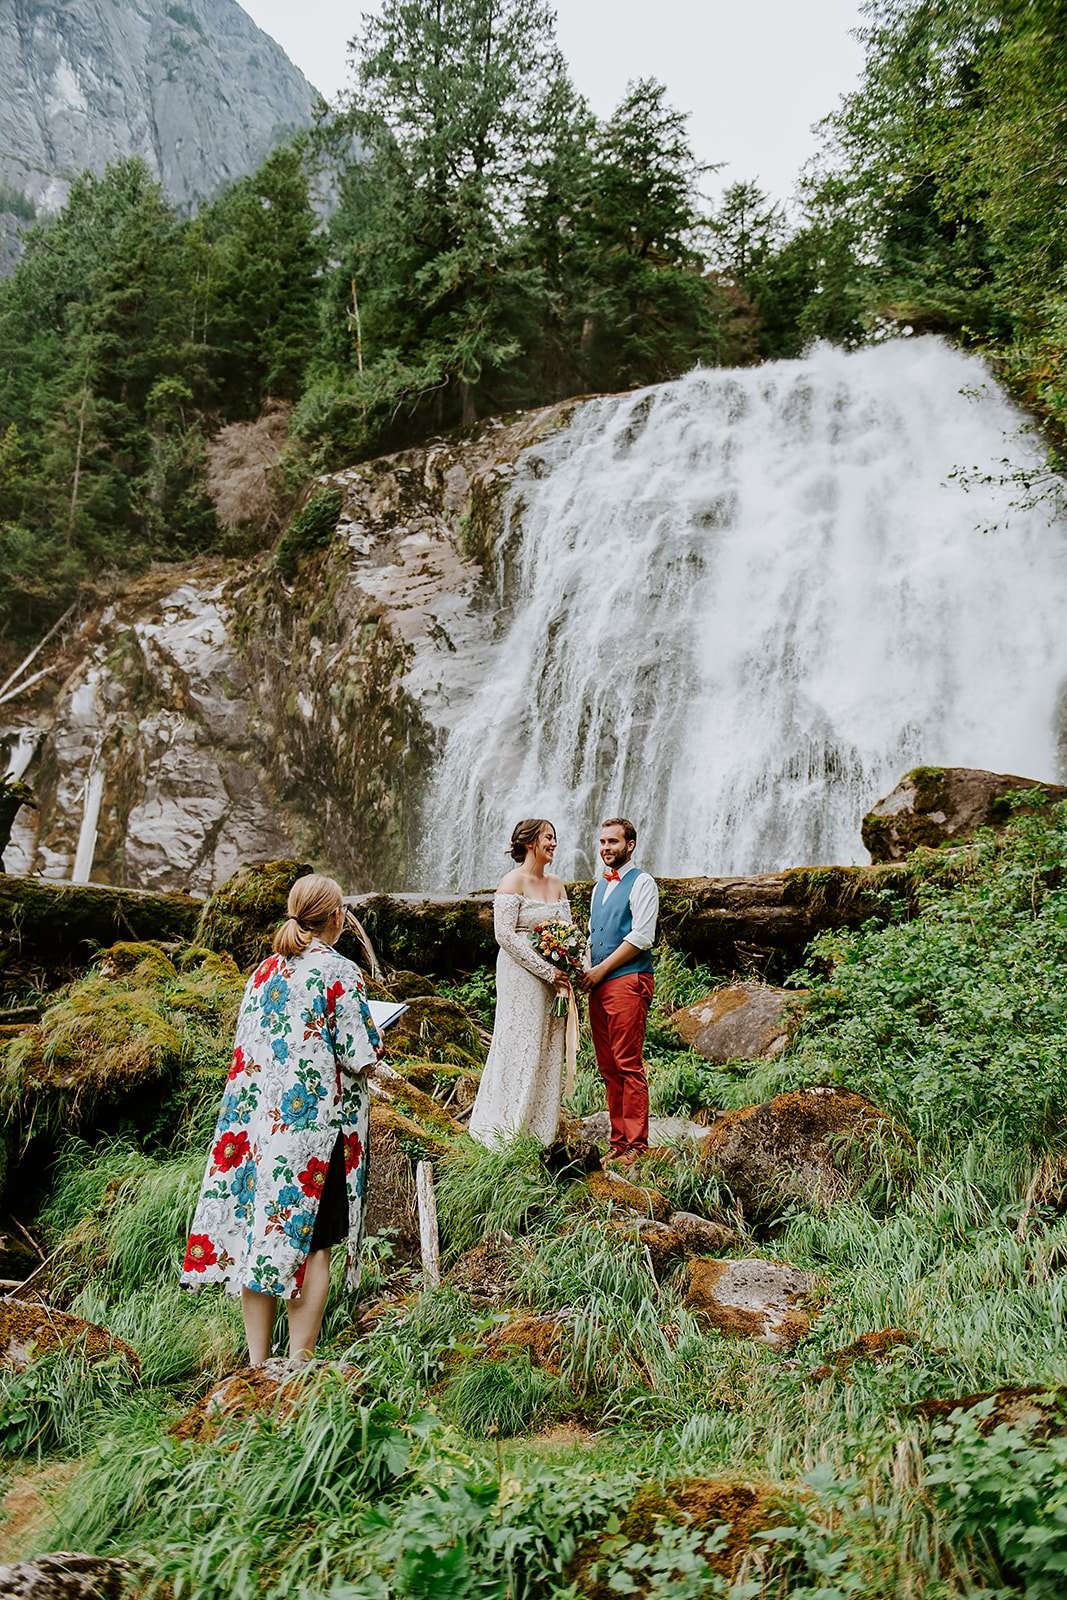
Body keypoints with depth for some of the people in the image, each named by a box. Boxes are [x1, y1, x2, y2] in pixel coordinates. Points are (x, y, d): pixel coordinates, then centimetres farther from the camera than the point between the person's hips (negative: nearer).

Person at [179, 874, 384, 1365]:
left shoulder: (264, 970, 8)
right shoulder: (339, 972, -10)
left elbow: (247, 1045, 14)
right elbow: (360, 1058, -13)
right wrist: (372, 1044, 8)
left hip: (255, 1119, 6)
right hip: (313, 1123, -6)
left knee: (256, 1235, 9)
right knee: (310, 1241, 3)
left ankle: (257, 1361, 16)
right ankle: (299, 1361, 7)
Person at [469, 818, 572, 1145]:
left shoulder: (557, 884, 13)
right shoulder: (512, 882, -9)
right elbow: (505, 934, -15)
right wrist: (546, 971, -16)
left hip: (553, 980, 7)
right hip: (521, 976, -7)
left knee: (549, 1052, 8)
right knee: (520, 1049, -3)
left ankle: (539, 1135, 17)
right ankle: (508, 1133, 8)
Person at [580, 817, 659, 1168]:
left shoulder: (642, 883, -3)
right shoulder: (600, 886, 21)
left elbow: (641, 938, -12)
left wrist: (601, 969, -10)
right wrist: (587, 968, 7)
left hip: (628, 980, -8)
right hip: (599, 984, 8)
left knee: (629, 1066, -8)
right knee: (607, 1068, 7)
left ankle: (635, 1146, -3)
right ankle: (618, 1142, 14)